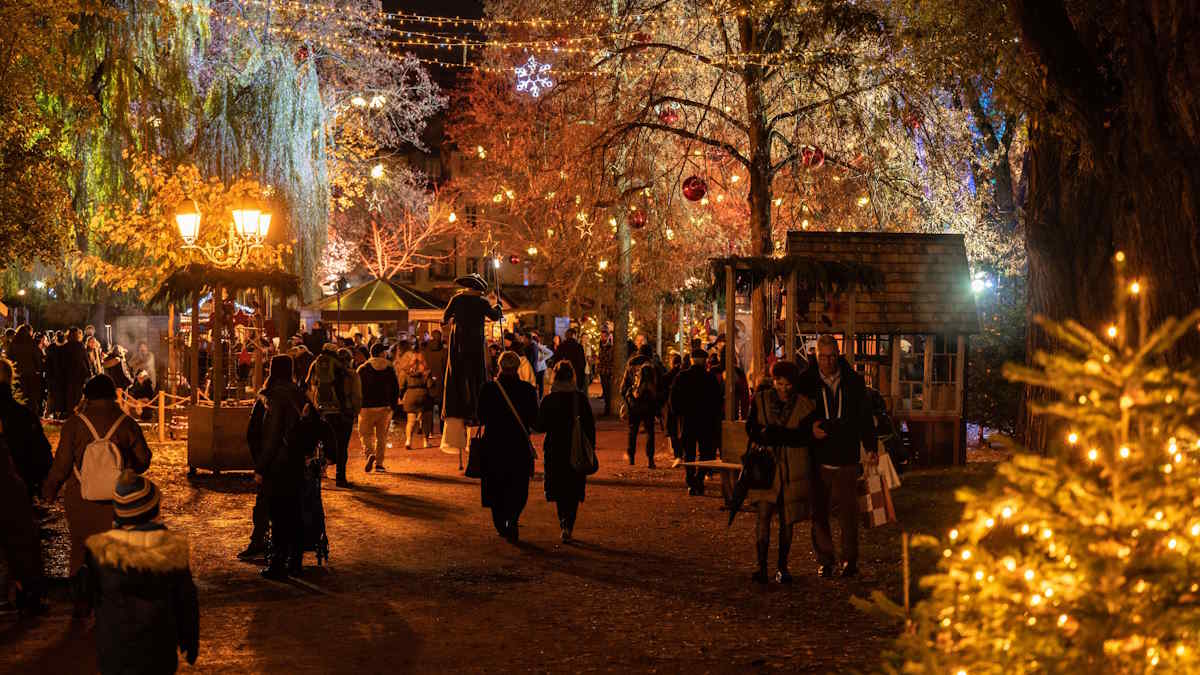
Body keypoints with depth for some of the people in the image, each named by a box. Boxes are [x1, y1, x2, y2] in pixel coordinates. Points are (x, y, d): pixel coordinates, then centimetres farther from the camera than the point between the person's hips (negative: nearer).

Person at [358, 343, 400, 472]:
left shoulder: (362, 369, -2)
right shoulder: (389, 369, 2)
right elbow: (396, 388, 4)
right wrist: (392, 405, 11)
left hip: (367, 408, -2)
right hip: (385, 407, 2)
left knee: (366, 434, 7)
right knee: (381, 435, 10)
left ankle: (369, 453, -20)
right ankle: (379, 463, 7)